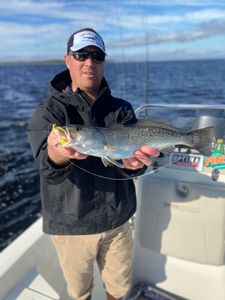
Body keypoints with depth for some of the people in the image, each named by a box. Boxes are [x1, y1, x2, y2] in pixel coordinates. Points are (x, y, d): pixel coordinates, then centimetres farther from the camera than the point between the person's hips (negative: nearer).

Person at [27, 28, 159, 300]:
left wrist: (133, 162, -39)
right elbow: (49, 171, -26)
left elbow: (131, 151, -15)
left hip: (117, 219, 2)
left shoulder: (121, 109, -2)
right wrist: (58, 155, -49)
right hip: (71, 224, -2)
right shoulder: (49, 110, -11)